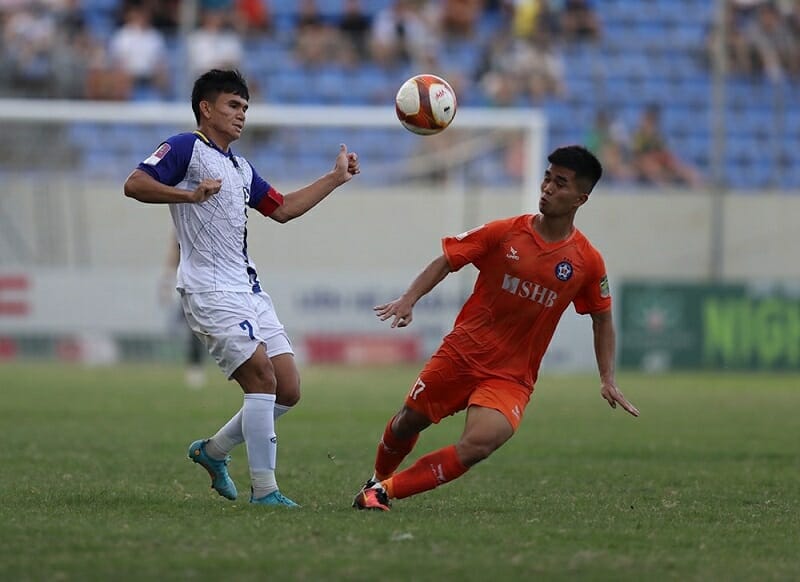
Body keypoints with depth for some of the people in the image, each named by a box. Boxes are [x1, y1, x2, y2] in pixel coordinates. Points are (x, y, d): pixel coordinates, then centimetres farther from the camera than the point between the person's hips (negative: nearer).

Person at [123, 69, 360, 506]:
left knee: (288, 391, 4)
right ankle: (264, 491, -14)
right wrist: (191, 194, -28)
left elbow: (282, 208, 30)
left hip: (248, 290, 9)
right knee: (262, 379, -17)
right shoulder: (187, 148, -3)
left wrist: (335, 178, 29)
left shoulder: (240, 168, 23)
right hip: (211, 292, -9)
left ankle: (212, 451, 22)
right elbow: (135, 184, -15)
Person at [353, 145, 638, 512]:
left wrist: (607, 379, 5)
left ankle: (384, 491, -13)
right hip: (462, 353, 1)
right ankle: (377, 481, 46)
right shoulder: (504, 233, -6)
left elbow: (602, 318, 10)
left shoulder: (587, 262, -4)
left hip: (512, 377, -1)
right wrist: (409, 299, -16)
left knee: (478, 446, -25)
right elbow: (446, 261, -1)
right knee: (408, 423, 13)